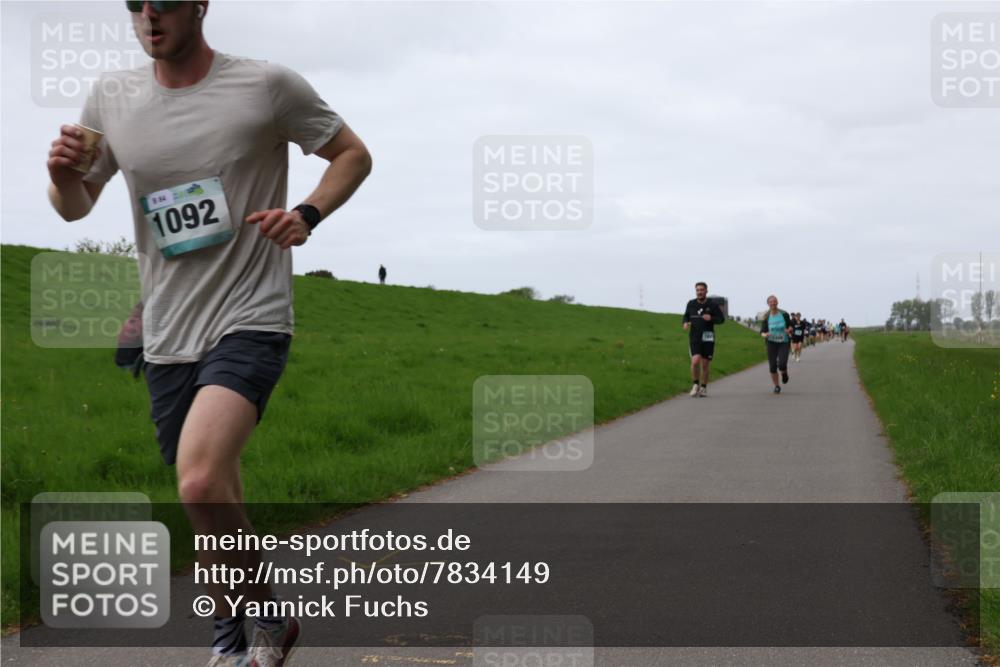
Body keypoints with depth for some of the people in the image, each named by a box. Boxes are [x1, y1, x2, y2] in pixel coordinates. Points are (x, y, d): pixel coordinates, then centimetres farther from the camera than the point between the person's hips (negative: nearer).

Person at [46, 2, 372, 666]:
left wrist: (307, 214, -12)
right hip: (167, 337, 5)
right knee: (213, 501, 14)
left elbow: (353, 154, 7)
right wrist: (62, 174, -8)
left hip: (251, 320, -5)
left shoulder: (267, 84, -5)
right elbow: (76, 207, 16)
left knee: (200, 482, -26)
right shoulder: (112, 96, 6)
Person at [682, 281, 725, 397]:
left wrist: (711, 318, -17)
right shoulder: (691, 304, 4)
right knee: (695, 361, -17)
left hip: (708, 339, 0)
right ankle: (695, 385, 3)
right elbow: (685, 316, 18)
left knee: (705, 364, 5)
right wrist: (685, 322, -5)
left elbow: (721, 319, 2)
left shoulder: (713, 305, -2)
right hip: (694, 338, 0)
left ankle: (703, 388, 21)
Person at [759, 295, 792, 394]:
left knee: (782, 364, -18)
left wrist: (789, 330, -16)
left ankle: (784, 373, 20)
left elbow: (790, 326, 8)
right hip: (772, 343, 1)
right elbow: (762, 332, 0)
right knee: (772, 367, -2)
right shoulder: (766, 317, -3)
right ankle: (776, 386, 19)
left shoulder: (784, 314, -5)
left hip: (784, 343, -1)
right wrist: (765, 335, -24)